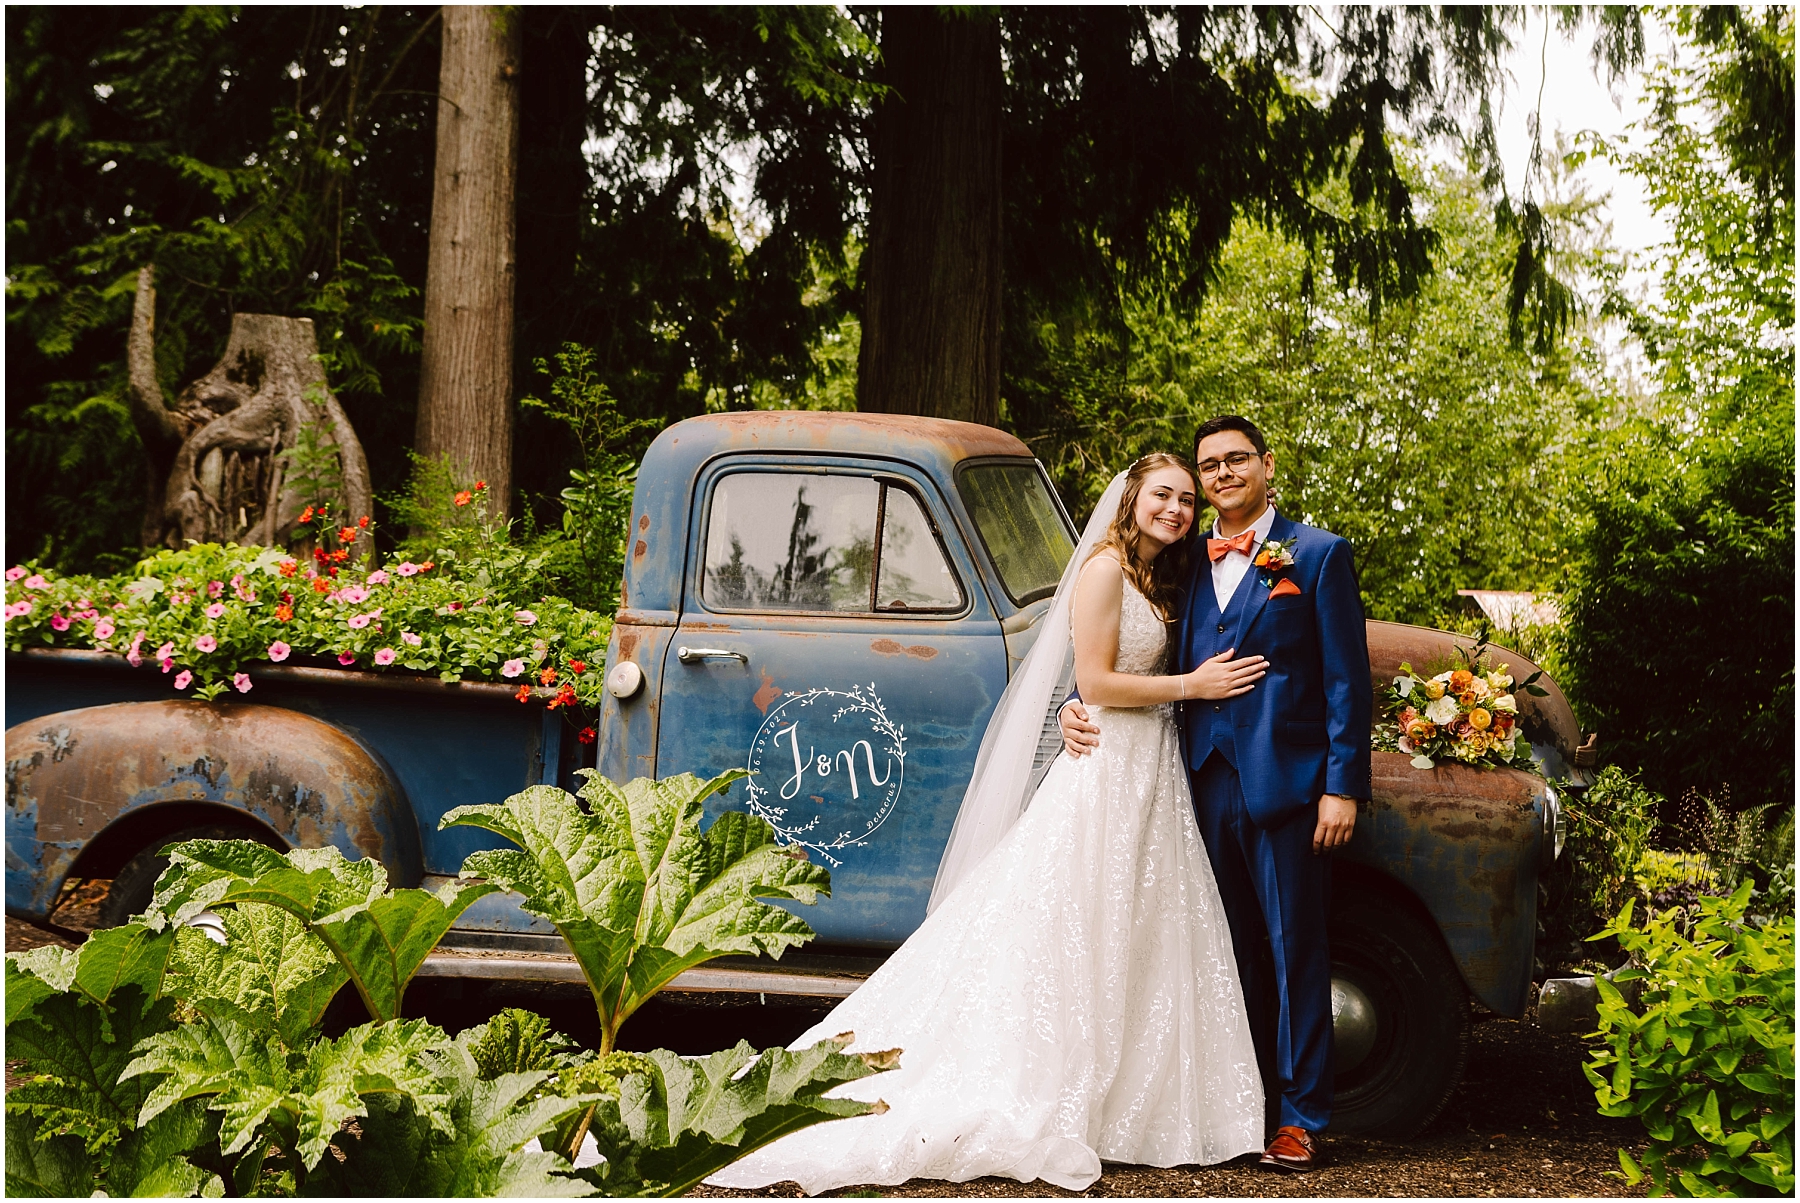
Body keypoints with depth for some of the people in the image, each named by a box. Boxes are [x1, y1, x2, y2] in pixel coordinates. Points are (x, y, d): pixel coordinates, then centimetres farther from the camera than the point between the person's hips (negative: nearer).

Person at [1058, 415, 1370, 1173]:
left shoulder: (1317, 555, 1)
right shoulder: (1187, 563, 14)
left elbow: (1346, 679, -3)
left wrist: (1343, 787, -10)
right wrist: (1078, 705, 3)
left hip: (1285, 785, -4)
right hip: (1208, 784, 4)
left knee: (1294, 952, 2)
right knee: (1232, 953, 11)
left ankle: (1301, 1118, 8)